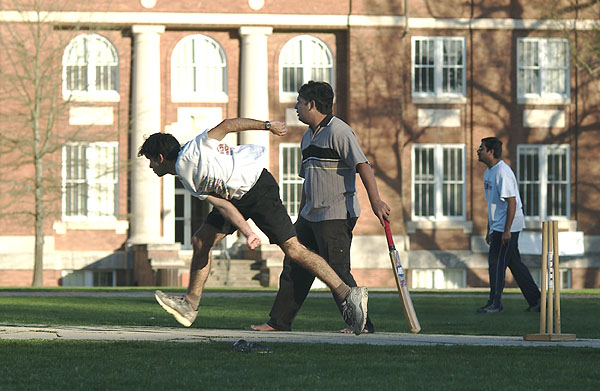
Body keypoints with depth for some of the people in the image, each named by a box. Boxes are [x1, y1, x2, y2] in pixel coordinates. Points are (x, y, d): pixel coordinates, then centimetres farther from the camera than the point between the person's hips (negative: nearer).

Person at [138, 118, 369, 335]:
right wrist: (247, 233, -13)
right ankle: (190, 305, 15)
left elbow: (226, 126, -9)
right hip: (235, 199, 9)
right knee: (201, 241, 5)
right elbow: (223, 205, 0)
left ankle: (350, 295, -17)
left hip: (259, 186, -9)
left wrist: (267, 125, -13)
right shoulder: (189, 183, 9)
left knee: (292, 249, -15)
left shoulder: (192, 151, -12)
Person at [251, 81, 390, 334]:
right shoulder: (308, 137, 18)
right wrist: (301, 216, 27)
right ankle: (279, 322, 19)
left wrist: (375, 201, -32)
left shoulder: (338, 131, -12)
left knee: (336, 271, -13)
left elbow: (363, 166, -21)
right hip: (312, 216, 9)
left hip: (336, 216, -9)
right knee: (294, 266, 11)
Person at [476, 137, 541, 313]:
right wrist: (489, 230, 22)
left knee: (496, 261, -8)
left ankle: (495, 303, -4)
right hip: (498, 226, 10)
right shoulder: (488, 172, 15)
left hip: (508, 226, -10)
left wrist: (506, 231, -24)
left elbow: (512, 202, -21)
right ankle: (535, 300, 14)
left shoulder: (502, 172, -17)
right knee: (515, 263, 11)